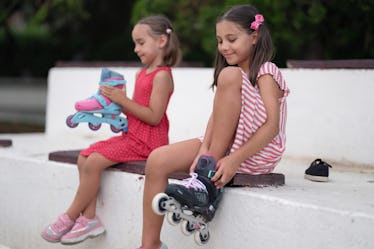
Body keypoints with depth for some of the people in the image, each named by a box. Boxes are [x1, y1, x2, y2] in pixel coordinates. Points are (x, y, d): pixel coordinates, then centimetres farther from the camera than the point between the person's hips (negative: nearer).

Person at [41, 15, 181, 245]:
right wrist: (117, 100, -2)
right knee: (84, 157, -1)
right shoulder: (143, 73, 17)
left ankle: (70, 217, -6)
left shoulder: (162, 75, -13)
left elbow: (154, 116, -21)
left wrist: (123, 100, -20)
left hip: (147, 140, -10)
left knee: (94, 162, -19)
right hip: (132, 135, 10)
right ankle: (89, 218, -6)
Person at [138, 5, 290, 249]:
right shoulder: (229, 73, 19)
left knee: (230, 75, -24)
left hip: (257, 152, -7)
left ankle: (210, 172, -22)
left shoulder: (266, 72, -4)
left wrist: (234, 160, -27)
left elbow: (272, 125, -18)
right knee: (158, 160, -14)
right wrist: (204, 150, -15)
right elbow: (215, 116, 5)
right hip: (222, 147, 7)